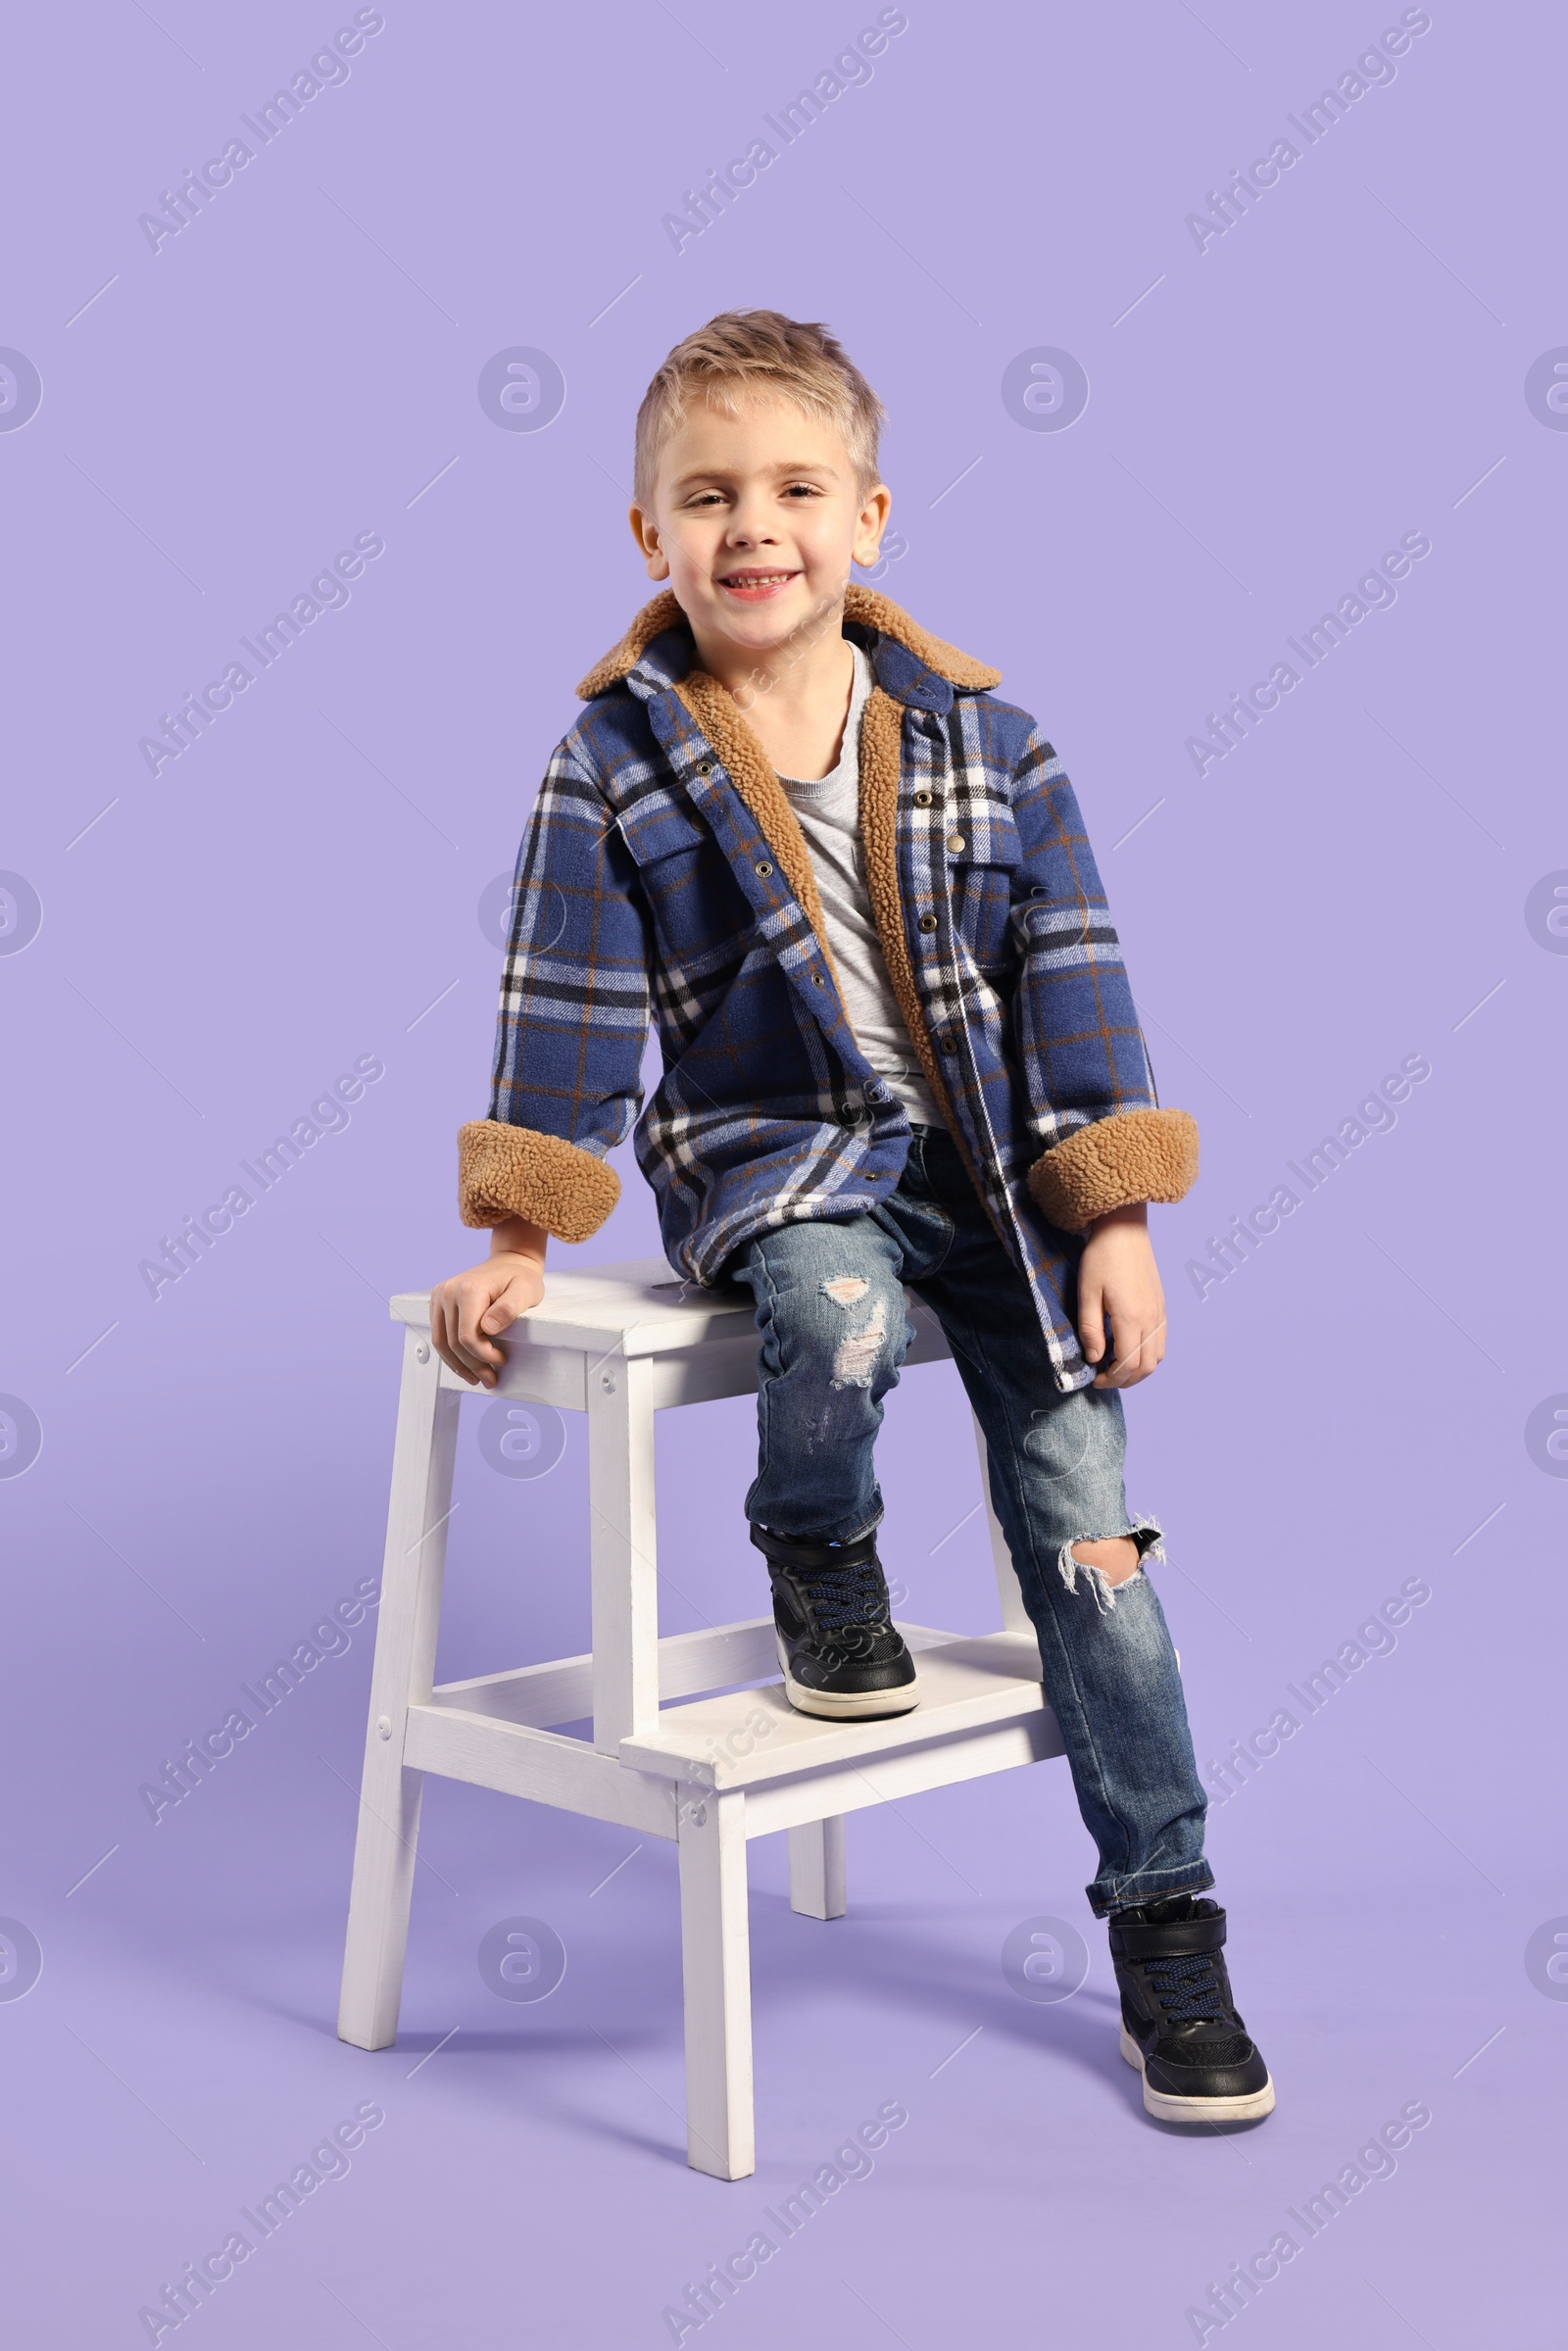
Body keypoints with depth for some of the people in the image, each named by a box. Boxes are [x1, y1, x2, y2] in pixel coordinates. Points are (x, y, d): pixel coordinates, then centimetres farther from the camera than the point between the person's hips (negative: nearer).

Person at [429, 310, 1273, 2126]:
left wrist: (1116, 1221, -3)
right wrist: (517, 1244, -4)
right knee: (839, 1314, -38)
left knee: (1085, 1514, -3)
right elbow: (570, 1011, -1)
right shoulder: (619, 761, -4)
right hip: (768, 1151, -2)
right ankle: (819, 1560, -2)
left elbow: (1070, 979, 1)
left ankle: (1164, 1919, 11)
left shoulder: (979, 740, 0)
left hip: (987, 1162, 2)